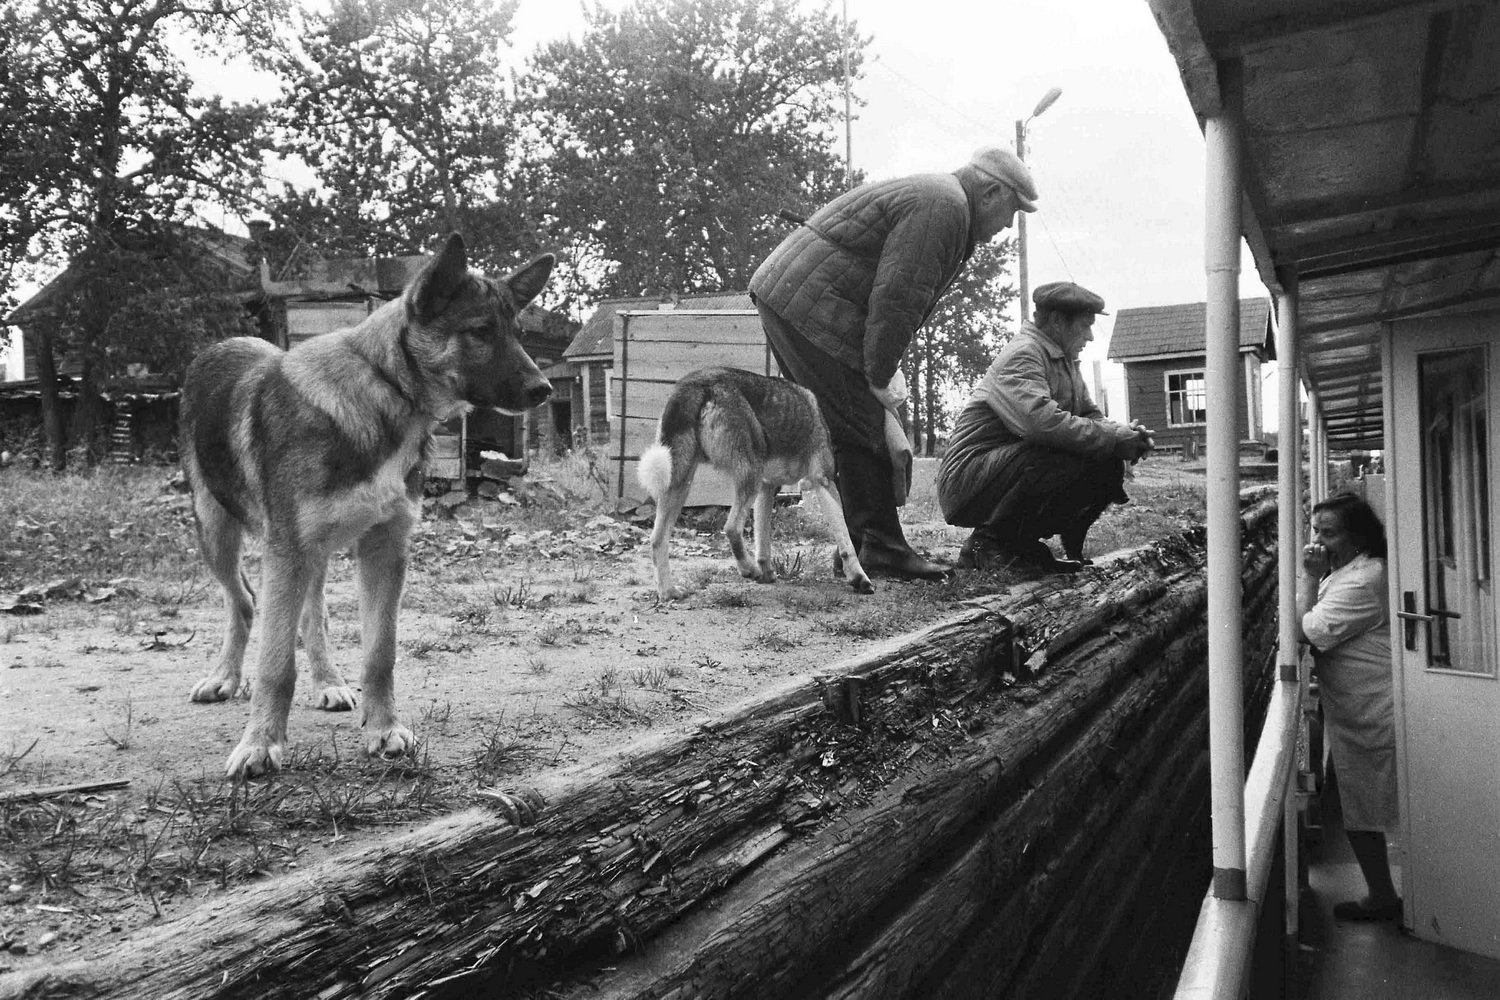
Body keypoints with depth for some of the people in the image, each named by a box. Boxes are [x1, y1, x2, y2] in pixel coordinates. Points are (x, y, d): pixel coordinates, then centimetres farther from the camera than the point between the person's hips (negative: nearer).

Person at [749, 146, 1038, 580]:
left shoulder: (932, 198, 23)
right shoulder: (941, 207, -12)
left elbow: (893, 295, 22)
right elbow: (897, 297, -21)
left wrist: (886, 367, 13)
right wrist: (880, 376, -14)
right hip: (810, 311, -11)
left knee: (844, 431, 12)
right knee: (864, 433, -9)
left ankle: (858, 549, 17)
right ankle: (882, 549, -3)